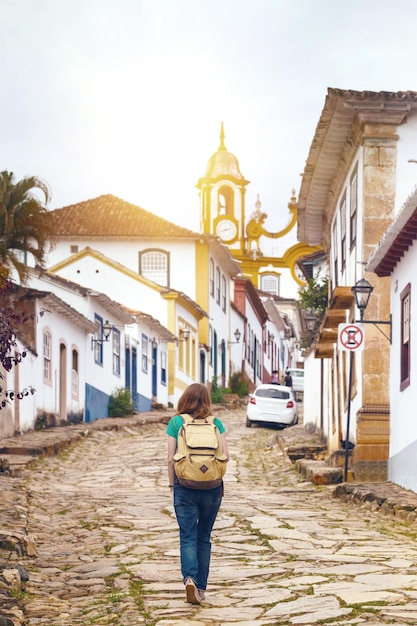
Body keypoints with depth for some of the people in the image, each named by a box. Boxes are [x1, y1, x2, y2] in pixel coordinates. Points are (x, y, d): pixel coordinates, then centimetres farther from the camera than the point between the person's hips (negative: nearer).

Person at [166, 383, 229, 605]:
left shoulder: (175, 422, -2)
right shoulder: (216, 423, 1)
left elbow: (170, 458, -4)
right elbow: (226, 455, -3)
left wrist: (172, 484, 9)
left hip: (185, 487, -2)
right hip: (212, 487, 2)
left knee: (188, 537, 1)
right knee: (204, 538, 13)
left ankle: (189, 577, -22)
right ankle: (201, 587, 16)